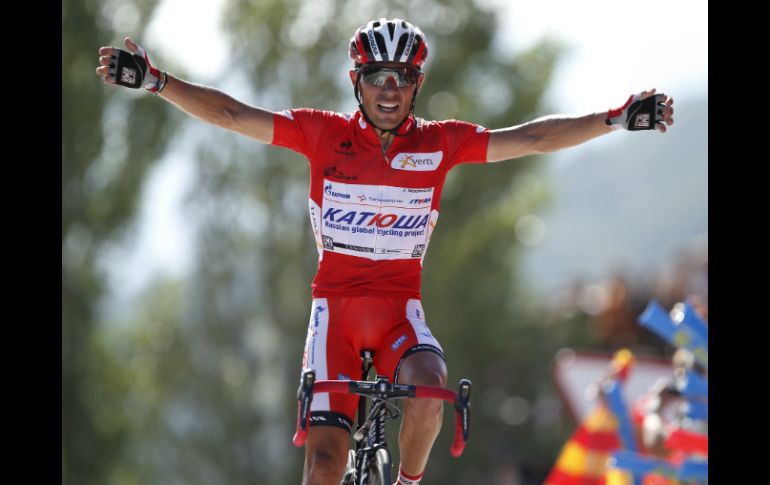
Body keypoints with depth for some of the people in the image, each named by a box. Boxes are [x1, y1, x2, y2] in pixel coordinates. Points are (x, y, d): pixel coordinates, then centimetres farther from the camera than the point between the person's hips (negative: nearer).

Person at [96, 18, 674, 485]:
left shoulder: (441, 143, -1)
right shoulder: (323, 132, -3)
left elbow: (533, 138, -2)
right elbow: (231, 114, -5)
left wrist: (617, 118, -10)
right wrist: (154, 80, -15)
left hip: (400, 306, 1)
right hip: (335, 302, 0)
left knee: (429, 389, -32)